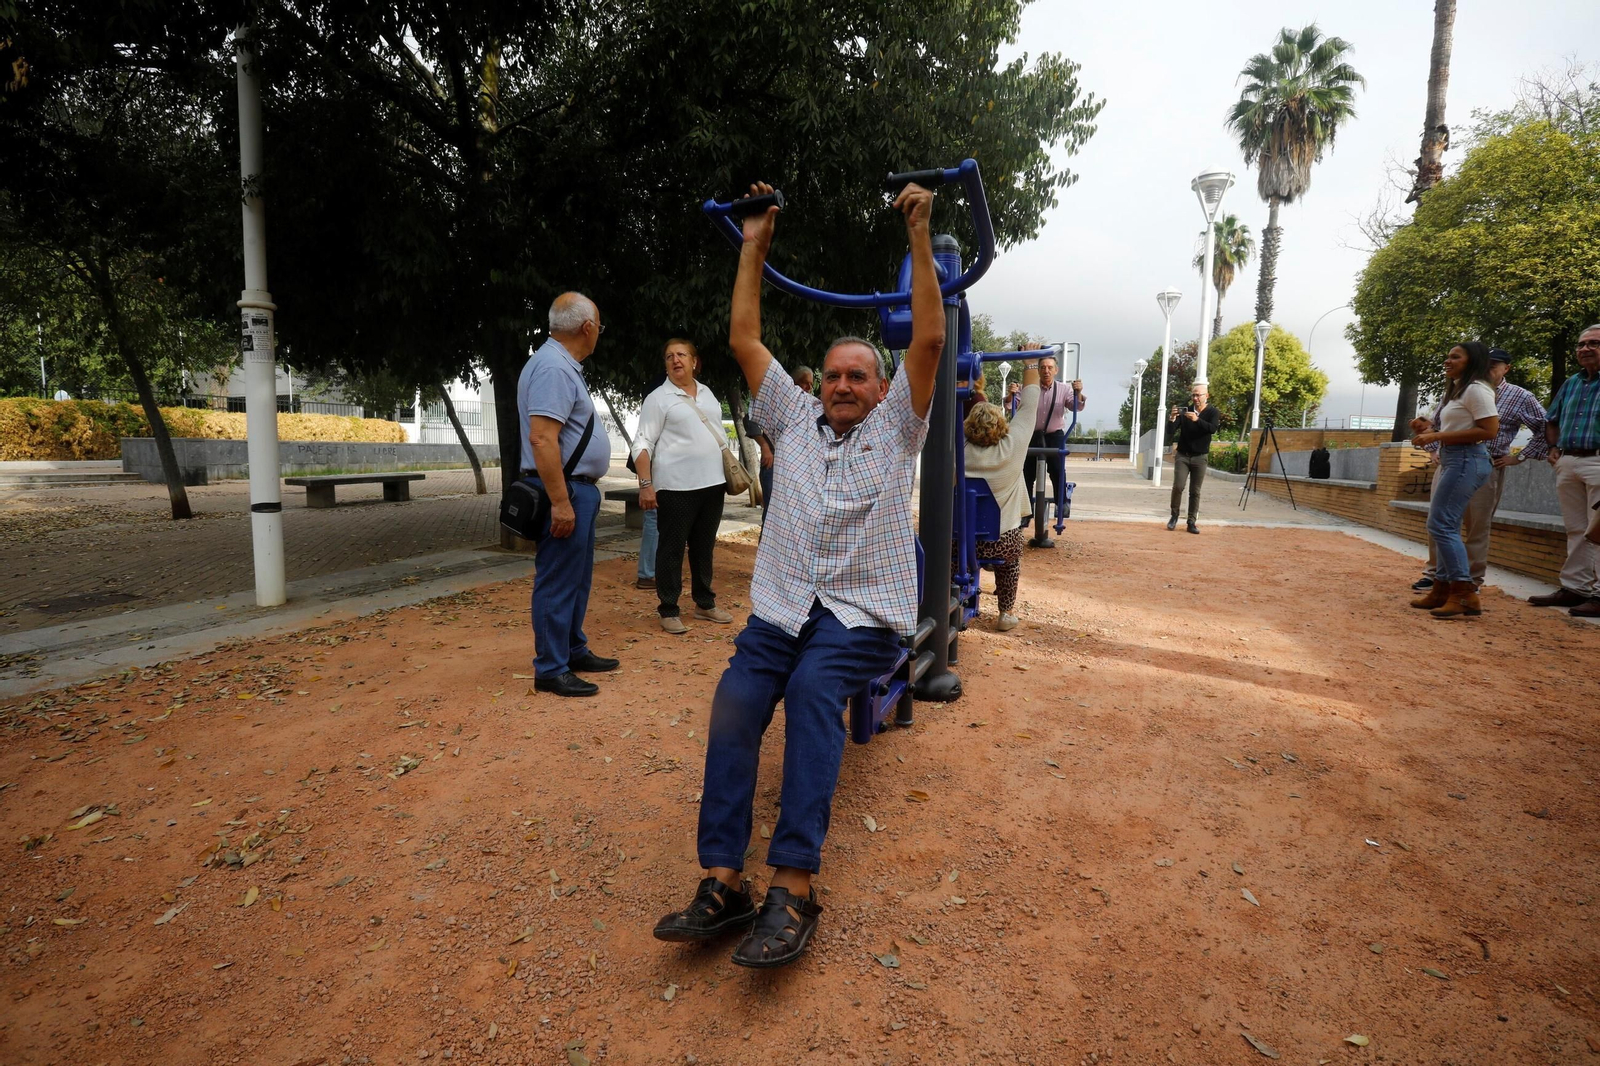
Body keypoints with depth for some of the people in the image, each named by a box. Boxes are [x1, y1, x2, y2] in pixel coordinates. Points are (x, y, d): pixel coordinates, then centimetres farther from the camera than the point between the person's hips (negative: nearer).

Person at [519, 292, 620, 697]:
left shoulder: (564, 366, 16)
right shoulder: (553, 368, -18)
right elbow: (541, 439, -26)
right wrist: (560, 502, -27)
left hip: (579, 489, 11)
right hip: (565, 491, -11)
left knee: (578, 578, 18)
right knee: (558, 583, -3)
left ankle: (574, 651, 30)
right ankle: (551, 671, 7)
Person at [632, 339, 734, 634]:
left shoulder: (707, 394, 14)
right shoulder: (658, 399, -4)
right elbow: (642, 444, -8)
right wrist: (645, 484, -18)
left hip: (712, 483, 6)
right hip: (676, 487, -6)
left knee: (704, 547, 15)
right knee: (672, 549, 1)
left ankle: (704, 603, 27)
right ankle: (668, 610, 10)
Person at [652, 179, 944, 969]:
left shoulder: (895, 427, 10)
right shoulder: (795, 418, 18)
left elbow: (929, 341, 0)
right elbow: (744, 340, 18)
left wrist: (918, 238, 1)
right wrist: (754, 247, 19)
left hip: (865, 614, -2)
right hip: (781, 608, 3)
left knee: (812, 691, -33)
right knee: (735, 698, -26)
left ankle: (793, 887, -31)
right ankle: (722, 880, -24)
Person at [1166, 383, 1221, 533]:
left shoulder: (1213, 412, -1)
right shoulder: (1185, 411, 2)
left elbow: (1213, 428, -21)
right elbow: (1170, 431, -4)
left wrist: (1197, 420, -36)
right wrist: (1173, 418, -24)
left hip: (1200, 457, 0)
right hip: (1182, 455, 0)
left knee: (1195, 491, 2)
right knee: (1178, 486, -11)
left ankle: (1192, 522, 7)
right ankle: (1174, 516, 7)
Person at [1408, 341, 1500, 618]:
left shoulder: (1476, 389, -10)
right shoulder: (1455, 390, 20)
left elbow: (1489, 430, -18)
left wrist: (1437, 436, -20)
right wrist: (1429, 430, 4)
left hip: (1466, 461, -10)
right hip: (1450, 461, 10)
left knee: (1441, 524, -14)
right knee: (1444, 525, 12)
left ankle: (1465, 593, -12)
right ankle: (1442, 589, 18)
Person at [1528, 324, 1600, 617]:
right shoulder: (1571, 383, 17)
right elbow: (1552, 422, 27)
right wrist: (1554, 448, 11)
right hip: (1568, 463, 7)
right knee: (1576, 530, 11)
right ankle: (1574, 587, 17)